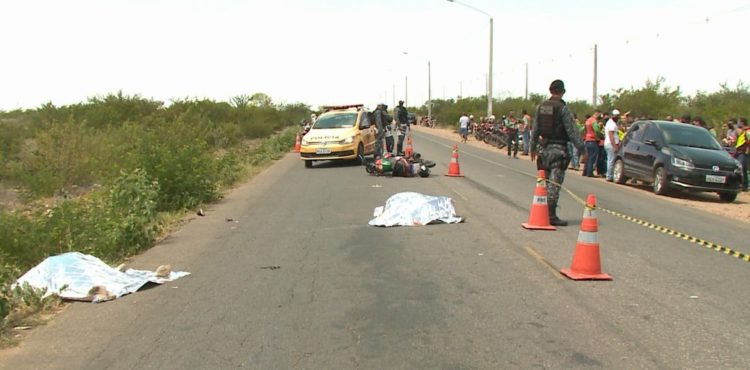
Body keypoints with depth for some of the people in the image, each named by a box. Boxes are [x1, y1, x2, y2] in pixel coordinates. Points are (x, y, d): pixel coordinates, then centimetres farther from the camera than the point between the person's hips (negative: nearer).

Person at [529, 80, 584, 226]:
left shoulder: (540, 107, 8)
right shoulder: (563, 108, -10)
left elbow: (535, 130, 15)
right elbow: (572, 131, -11)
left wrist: (532, 148, 24)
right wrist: (581, 148, -4)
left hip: (545, 148, 6)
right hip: (558, 149, -6)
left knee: (545, 182, 15)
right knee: (554, 183, -6)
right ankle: (551, 215, -5)